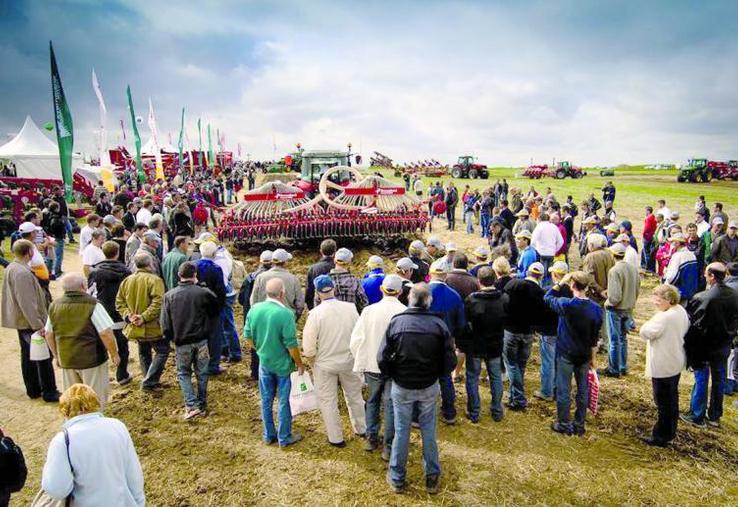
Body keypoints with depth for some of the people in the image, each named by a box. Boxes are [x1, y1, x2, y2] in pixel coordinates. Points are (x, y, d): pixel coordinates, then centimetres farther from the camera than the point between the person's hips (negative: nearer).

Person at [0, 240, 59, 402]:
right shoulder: (22, 272, -24)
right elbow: (27, 303, -27)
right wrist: (38, 325, -24)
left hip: (21, 321, 10)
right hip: (30, 322, -10)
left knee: (27, 355, 17)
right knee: (44, 357, 0)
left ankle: (33, 389, 27)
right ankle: (49, 392, 7)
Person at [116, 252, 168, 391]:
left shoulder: (126, 281, 5)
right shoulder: (154, 280, -17)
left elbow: (119, 302, 4)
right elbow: (157, 303, -27)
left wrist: (128, 315, -5)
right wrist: (145, 317, -23)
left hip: (135, 327, 7)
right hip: (152, 327, -7)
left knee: (144, 353, 21)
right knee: (162, 351, 6)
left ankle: (150, 381, 29)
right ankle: (148, 382, -1)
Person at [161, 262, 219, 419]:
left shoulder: (169, 295, -6)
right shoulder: (204, 293, -9)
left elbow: (165, 323, -3)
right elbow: (215, 311, 7)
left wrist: (170, 338, 11)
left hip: (181, 342, 0)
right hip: (201, 340, 0)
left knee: (183, 373, 16)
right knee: (201, 373, 15)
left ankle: (191, 405, 4)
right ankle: (202, 405, 23)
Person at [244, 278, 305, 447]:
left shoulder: (254, 309, -8)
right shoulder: (285, 313, -25)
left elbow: (248, 337, 2)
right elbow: (291, 345, -20)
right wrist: (299, 364, -5)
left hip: (264, 362, 5)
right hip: (283, 364, -5)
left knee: (266, 400, 18)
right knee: (283, 401, 12)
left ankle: (268, 435, 33)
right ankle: (284, 438, 25)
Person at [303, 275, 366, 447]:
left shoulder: (315, 313, -21)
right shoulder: (350, 308, -14)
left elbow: (309, 345, -17)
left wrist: (309, 353, 4)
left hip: (325, 364, -3)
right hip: (349, 361, 3)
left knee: (328, 401, 15)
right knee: (354, 395, 23)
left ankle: (336, 438, 27)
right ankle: (361, 429, 40)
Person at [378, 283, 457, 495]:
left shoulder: (396, 322, -14)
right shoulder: (439, 324, -12)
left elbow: (382, 358, -12)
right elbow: (450, 362, -9)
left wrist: (393, 375, 6)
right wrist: (438, 375, 10)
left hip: (401, 387, 0)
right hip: (429, 388, 1)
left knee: (401, 431, 13)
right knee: (428, 431, 17)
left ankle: (397, 478, 28)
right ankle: (432, 477, 30)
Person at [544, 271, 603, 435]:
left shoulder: (566, 304, -21)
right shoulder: (596, 309, -7)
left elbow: (547, 297, -2)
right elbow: (595, 336, 3)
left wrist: (560, 282, -5)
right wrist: (592, 356, 14)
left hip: (566, 354, -4)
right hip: (584, 355, 4)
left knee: (563, 390, 8)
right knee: (583, 390, 15)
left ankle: (564, 424, 18)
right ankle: (579, 425, 26)